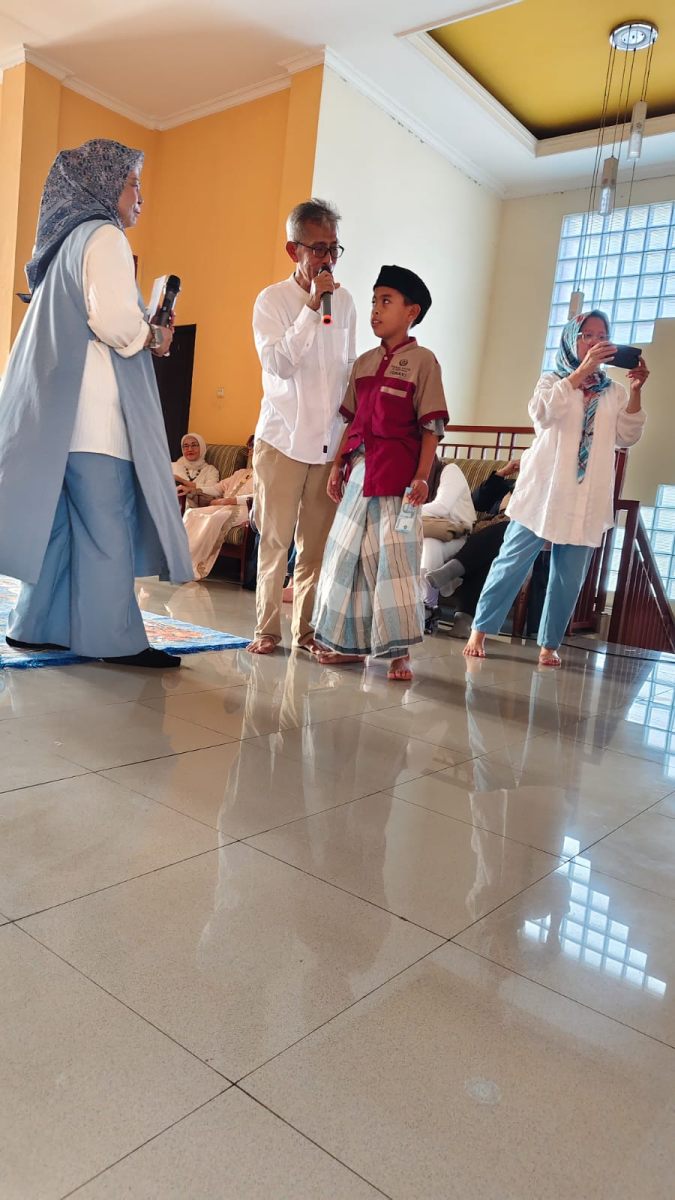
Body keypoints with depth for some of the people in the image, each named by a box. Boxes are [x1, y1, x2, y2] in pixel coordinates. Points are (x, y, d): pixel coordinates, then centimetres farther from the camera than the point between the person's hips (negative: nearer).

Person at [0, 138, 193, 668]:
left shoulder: (71, 239, 24)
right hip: (93, 407, -9)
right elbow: (114, 320, -19)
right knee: (106, 523, -7)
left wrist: (141, 333, 15)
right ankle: (113, 637, -3)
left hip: (62, 404, 9)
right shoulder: (104, 236, -5)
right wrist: (154, 339, 0)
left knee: (61, 520, 10)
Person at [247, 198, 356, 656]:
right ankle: (267, 628, 11)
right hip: (283, 438, -3)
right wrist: (313, 307, -17)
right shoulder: (272, 300, -1)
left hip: (331, 441, 3)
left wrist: (353, 430, 13)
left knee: (317, 542, 4)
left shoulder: (344, 301, 10)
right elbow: (278, 362, -16)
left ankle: (306, 628, 15)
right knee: (275, 539, 0)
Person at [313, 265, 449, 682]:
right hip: (360, 469, 7)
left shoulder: (422, 360, -2)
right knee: (348, 554, 9)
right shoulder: (364, 362, 15)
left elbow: (432, 426, -7)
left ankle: (398, 652, 2)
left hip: (397, 472, -6)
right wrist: (339, 465, 11)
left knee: (394, 557, -7)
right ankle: (351, 643, 21)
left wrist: (422, 476, -15)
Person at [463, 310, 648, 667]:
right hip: (544, 492, -3)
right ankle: (479, 631, 7)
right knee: (512, 563, -3)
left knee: (569, 577, 3)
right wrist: (582, 370, -21)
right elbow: (542, 413, -16)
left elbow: (627, 437, 3)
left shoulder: (613, 393, 14)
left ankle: (549, 644, 14)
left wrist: (635, 391, -8)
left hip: (586, 501, 3)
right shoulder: (552, 380, 6)